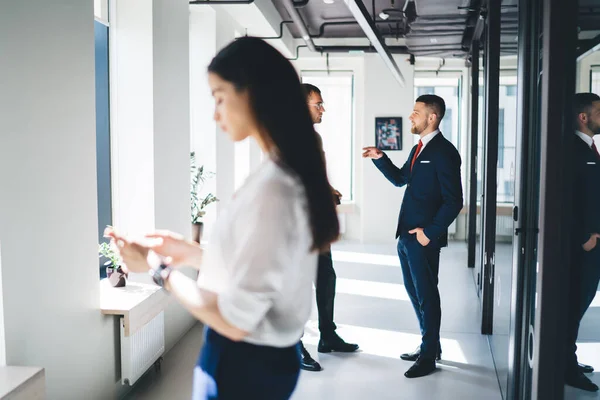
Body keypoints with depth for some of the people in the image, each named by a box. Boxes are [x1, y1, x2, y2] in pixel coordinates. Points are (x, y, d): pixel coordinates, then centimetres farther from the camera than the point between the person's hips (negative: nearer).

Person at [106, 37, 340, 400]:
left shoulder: (269, 189, -27)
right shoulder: (294, 176, 2)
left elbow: (235, 320, -23)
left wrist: (159, 268, -13)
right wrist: (191, 253, 8)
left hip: (244, 365, -9)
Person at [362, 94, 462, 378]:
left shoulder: (443, 152, -14)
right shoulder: (419, 149, 15)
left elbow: (454, 201, -17)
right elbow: (400, 179, 24)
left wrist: (430, 231, -17)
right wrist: (380, 158, 11)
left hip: (424, 238, -9)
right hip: (406, 236, 9)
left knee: (426, 295, 3)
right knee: (415, 292, 17)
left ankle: (428, 356, 17)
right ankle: (429, 345, 32)